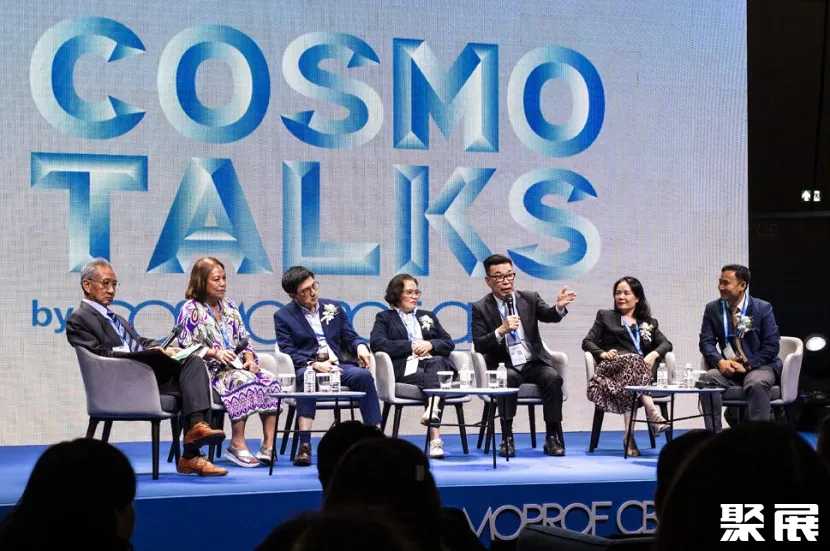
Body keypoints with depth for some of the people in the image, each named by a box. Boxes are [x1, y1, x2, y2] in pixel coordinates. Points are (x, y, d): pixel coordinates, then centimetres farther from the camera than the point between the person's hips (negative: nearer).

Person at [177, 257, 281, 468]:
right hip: (209, 371, -6)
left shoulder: (228, 306, 20)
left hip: (237, 367, 7)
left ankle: (269, 446, -27)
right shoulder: (191, 310, 0)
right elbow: (186, 347, -8)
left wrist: (250, 360, -2)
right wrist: (215, 353, -22)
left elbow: (244, 339, 18)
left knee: (270, 380, -21)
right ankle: (237, 444, -32)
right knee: (243, 381, -36)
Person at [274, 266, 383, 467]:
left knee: (363, 376, -28)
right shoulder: (283, 316, 8)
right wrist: (314, 364, -18)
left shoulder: (334, 308, 20)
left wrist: (360, 346, -8)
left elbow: (350, 337, 17)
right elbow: (288, 353, -2)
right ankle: (304, 445, -46)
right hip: (306, 367, -3)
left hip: (337, 364, 3)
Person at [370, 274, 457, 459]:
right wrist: (411, 346, -5)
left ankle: (432, 411, -58)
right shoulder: (385, 318, 19)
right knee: (435, 382, -35)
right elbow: (377, 343, -1)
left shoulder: (428, 317, 31)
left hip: (437, 363, 3)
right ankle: (435, 437, -48)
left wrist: (430, 344, -1)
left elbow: (449, 344, 21)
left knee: (435, 361, -36)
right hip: (406, 369, -3)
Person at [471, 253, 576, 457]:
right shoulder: (480, 309, 1)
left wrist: (559, 306, -33)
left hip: (535, 363, 2)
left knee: (553, 378, -28)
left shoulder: (530, 298, 7)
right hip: (505, 367, -2)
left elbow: (548, 316, -10)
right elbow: (479, 346, -7)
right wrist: (501, 330, -23)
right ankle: (507, 438, -25)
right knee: (508, 379, -34)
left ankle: (552, 437, -20)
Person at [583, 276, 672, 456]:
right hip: (613, 366, -1)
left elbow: (666, 344, 14)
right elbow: (587, 342, 14)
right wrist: (602, 353, -8)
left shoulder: (649, 323, 29)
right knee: (632, 359, -38)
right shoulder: (605, 317, 26)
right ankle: (652, 412, -53)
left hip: (643, 370, 1)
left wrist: (654, 354, -9)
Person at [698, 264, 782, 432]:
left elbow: (772, 345, -6)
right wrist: (720, 362, -18)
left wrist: (747, 365, -17)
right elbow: (706, 341, 3)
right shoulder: (712, 309, 7)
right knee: (707, 379, -28)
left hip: (759, 367, -3)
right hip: (728, 368, 3)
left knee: (756, 384, -37)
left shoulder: (763, 308, -2)